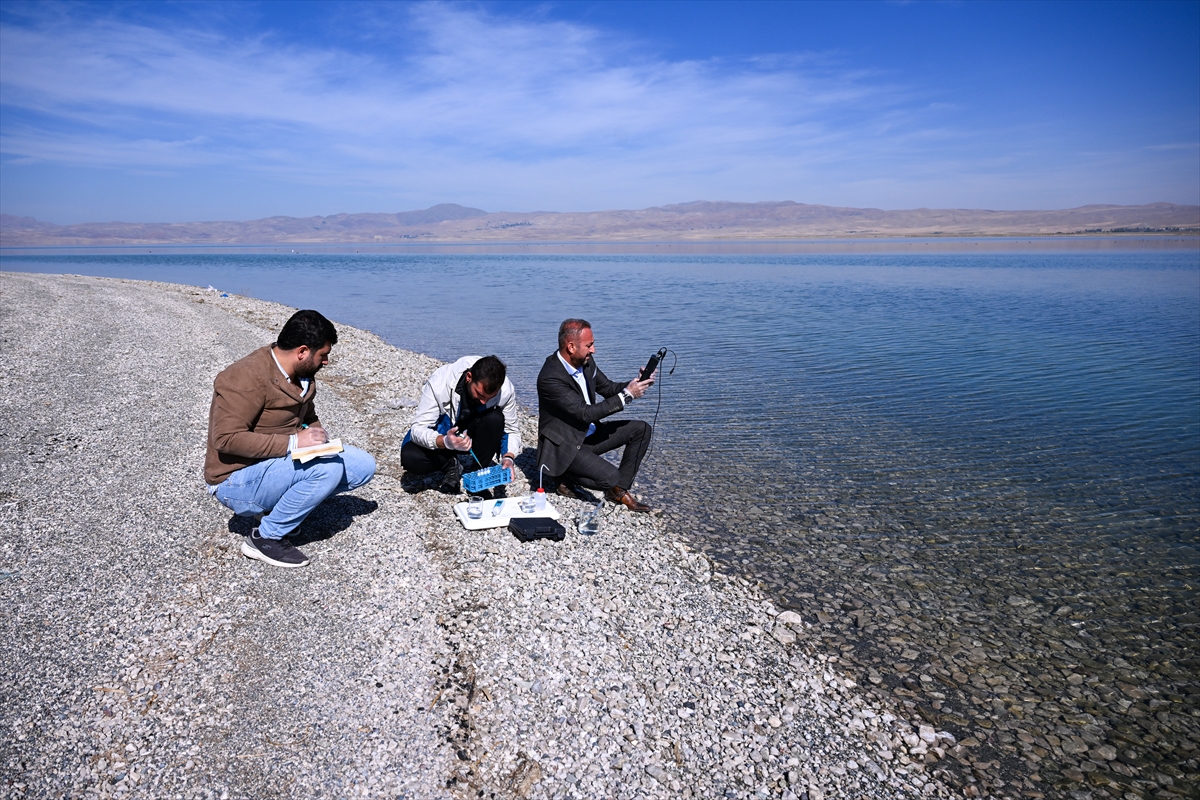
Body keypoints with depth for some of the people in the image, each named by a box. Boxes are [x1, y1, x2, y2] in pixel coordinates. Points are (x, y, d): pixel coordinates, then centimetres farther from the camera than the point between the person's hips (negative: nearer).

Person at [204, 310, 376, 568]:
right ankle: (265, 538, -13)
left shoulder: (300, 374, 2)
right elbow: (226, 439, -29)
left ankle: (277, 502, 6)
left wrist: (316, 436, -3)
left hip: (279, 461, 8)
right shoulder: (247, 378, -24)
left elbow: (309, 417, 18)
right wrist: (292, 442, -31)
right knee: (328, 467, -30)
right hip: (237, 481, -8)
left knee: (363, 466, -2)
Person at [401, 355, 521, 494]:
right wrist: (445, 442, -51)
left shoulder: (505, 389, -26)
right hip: (441, 433, -1)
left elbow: (512, 430, -12)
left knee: (495, 418, -32)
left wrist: (508, 457, -32)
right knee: (410, 458, -29)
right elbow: (418, 429, -31)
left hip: (474, 432, 2)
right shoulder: (439, 383, -32)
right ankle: (450, 465, 1)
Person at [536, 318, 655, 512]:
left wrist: (636, 384, -10)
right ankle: (566, 476, 4)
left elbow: (608, 389, 10)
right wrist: (627, 395, -26)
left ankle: (620, 490, 6)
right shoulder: (550, 378, -27)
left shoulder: (586, 362, -3)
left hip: (589, 433, 9)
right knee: (611, 478, -25)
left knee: (641, 429, -3)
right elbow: (586, 413, -28)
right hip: (563, 445, -8)